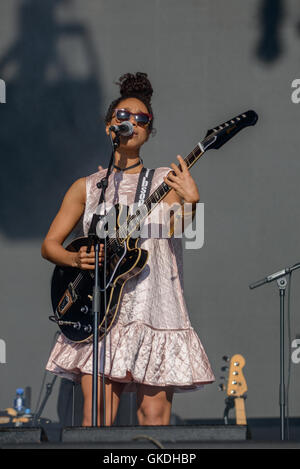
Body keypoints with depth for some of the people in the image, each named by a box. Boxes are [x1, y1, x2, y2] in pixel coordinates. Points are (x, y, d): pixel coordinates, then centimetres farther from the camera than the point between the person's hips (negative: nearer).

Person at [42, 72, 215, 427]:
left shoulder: (165, 181, 11)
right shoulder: (87, 187, 15)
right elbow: (49, 244, 14)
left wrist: (190, 200, -29)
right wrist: (76, 259, -7)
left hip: (153, 309, 0)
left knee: (154, 412, -5)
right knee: (97, 416, -11)